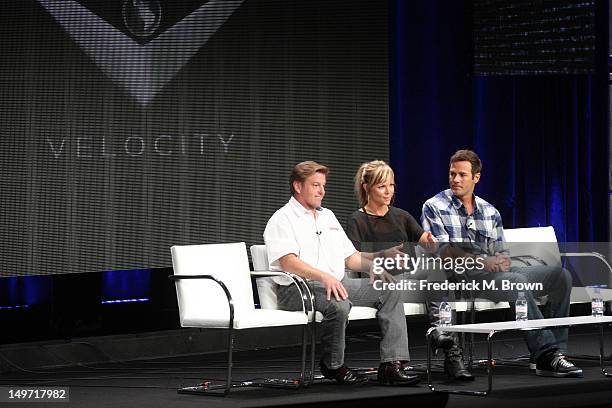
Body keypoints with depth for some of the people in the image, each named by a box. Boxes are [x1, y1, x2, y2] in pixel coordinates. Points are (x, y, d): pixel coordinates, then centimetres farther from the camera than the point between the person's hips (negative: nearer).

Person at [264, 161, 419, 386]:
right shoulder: (282, 219, -1)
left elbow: (350, 256, 25)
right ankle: (333, 365, -13)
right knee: (338, 304, -38)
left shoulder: (327, 216, 25)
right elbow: (288, 262, -18)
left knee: (389, 291, -10)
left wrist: (372, 265, 3)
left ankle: (392, 365, -18)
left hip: (337, 283, 8)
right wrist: (324, 277, -31)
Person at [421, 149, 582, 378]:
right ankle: (546, 354, -38)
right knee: (516, 281, -35)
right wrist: (482, 262, -19)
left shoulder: (490, 212, 23)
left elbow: (501, 253, 19)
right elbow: (444, 251, -6)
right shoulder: (434, 207, 7)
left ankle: (554, 349, -21)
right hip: (462, 278, -6)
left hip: (496, 273, 6)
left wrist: (502, 260, -7)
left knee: (560, 275, -12)